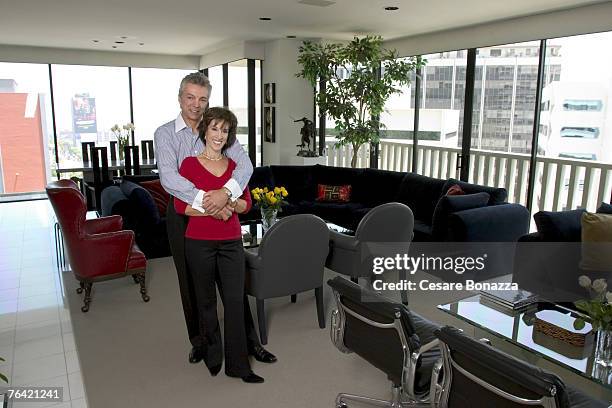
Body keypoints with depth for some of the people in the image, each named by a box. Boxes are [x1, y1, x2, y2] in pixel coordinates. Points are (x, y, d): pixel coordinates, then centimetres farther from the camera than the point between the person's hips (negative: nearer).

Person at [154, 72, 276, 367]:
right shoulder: (165, 133, -5)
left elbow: (244, 164, -12)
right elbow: (169, 179, -20)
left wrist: (226, 192, -31)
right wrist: (206, 201, -31)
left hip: (220, 214, 1)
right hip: (183, 215, -1)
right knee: (190, 282, 11)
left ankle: (249, 340, 19)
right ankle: (198, 341, 30)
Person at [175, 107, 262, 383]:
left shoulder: (234, 164, 7)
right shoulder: (190, 163, -3)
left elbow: (247, 203, 9)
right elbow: (180, 205, -6)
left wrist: (232, 204, -12)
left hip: (231, 241, 2)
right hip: (199, 242, -2)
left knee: (235, 300, -1)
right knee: (206, 300, 11)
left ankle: (238, 365, 9)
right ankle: (212, 357, 31)